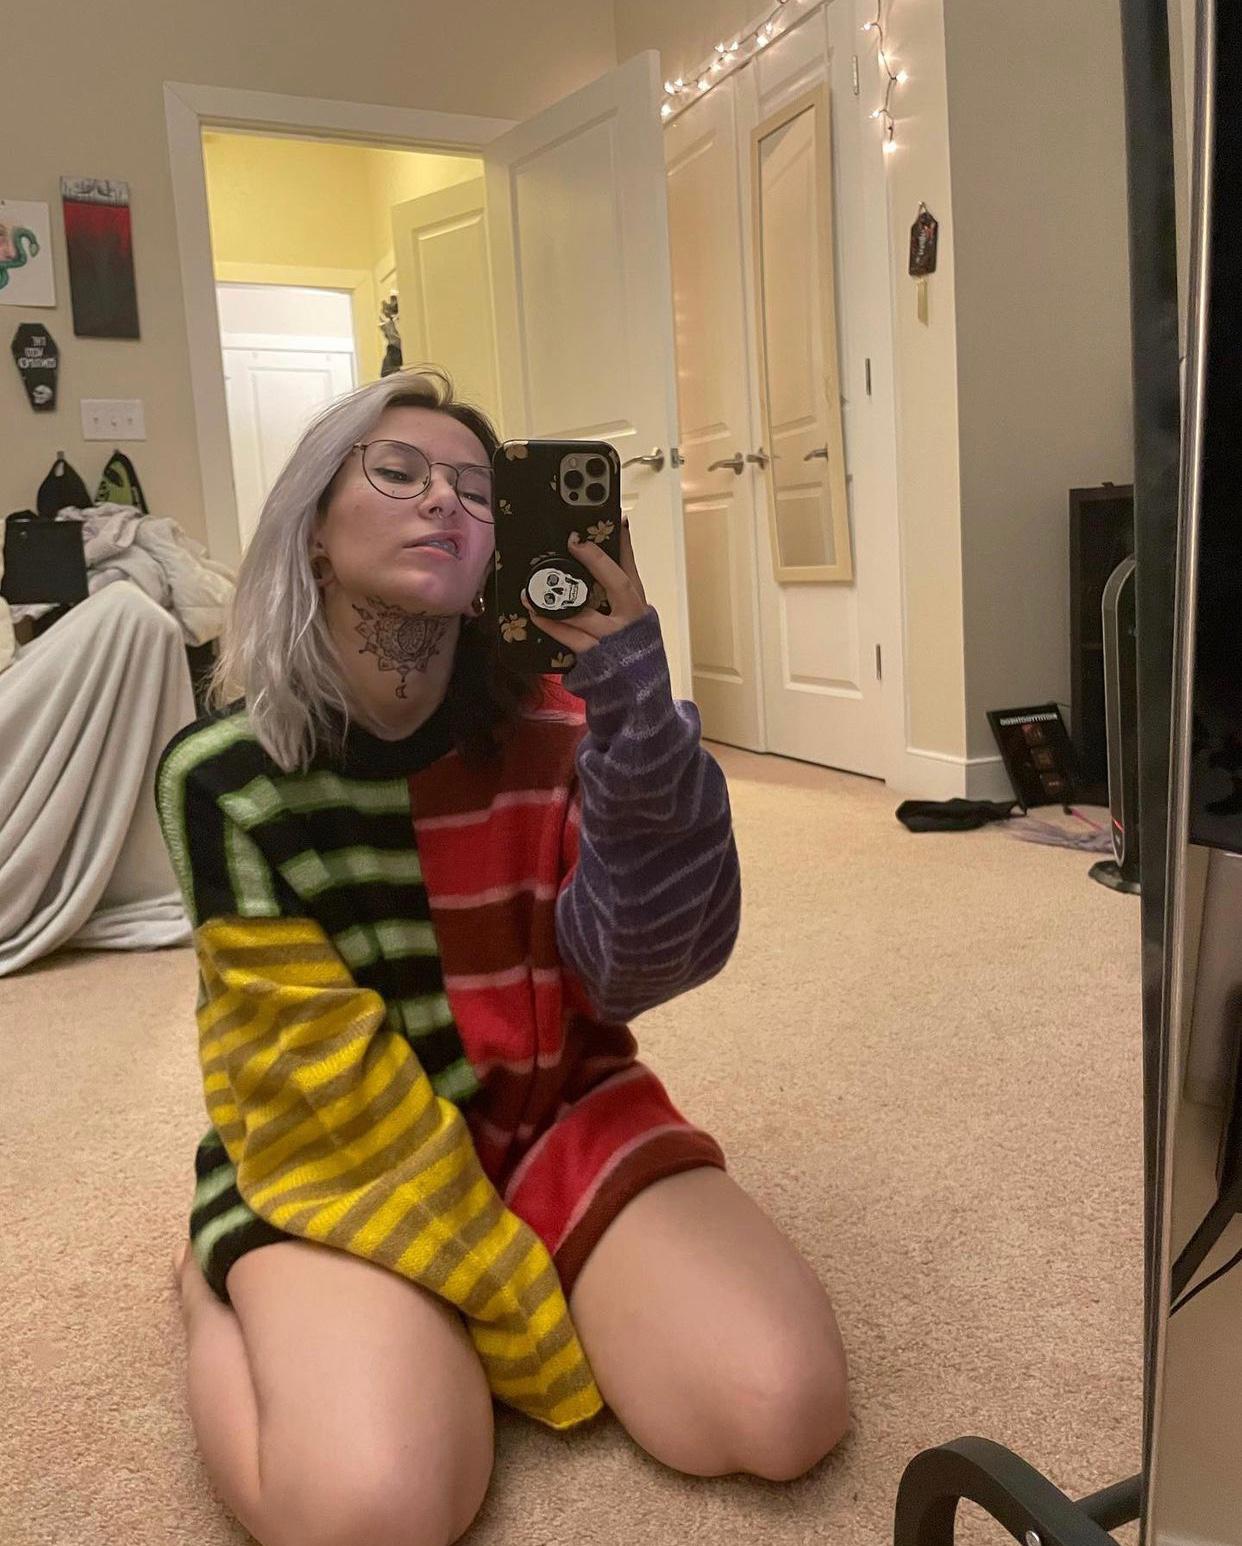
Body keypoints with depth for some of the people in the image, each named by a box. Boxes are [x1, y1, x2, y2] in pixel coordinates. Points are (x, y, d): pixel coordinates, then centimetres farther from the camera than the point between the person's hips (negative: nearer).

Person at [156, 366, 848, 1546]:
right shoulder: (222, 773, -14)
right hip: (336, 1158, -2)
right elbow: (323, 1076, -16)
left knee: (784, 1410, -15)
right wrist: (526, 1313, -17)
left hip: (557, 1114, 3)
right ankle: (230, 1291, 7)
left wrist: (632, 693, -33)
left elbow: (647, 961, -20)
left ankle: (443, 1324, 11)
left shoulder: (553, 722, -7)